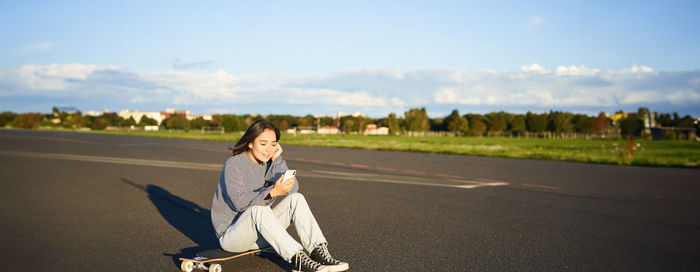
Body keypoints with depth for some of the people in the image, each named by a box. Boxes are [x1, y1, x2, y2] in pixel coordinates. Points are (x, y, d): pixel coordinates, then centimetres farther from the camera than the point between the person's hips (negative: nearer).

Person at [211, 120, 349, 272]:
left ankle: (319, 252, -26)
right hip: (230, 235, -6)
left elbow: (292, 189, -12)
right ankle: (298, 260, -41)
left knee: (296, 199, -11)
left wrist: (277, 160, -14)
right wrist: (272, 192, -40)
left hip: (259, 232, 6)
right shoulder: (234, 164, -15)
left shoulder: (269, 164, 4)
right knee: (259, 209, -36)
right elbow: (239, 201, -29)